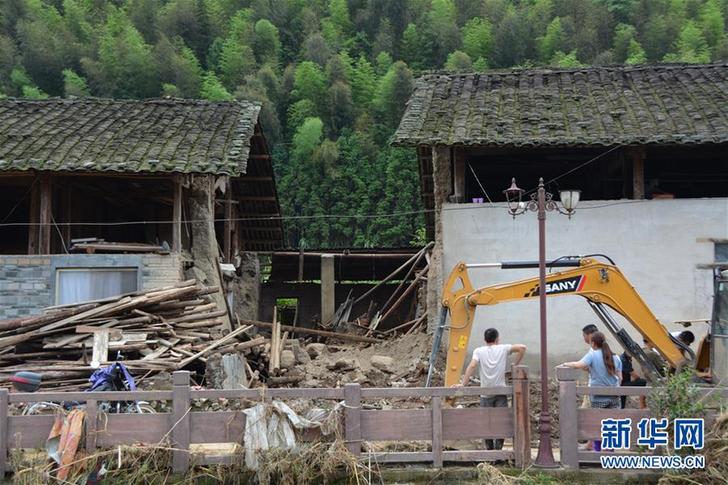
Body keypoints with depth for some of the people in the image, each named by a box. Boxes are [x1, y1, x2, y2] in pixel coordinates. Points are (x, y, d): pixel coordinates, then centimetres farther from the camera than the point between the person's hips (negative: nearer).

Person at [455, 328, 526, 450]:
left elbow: (472, 366, -15)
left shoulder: (478, 351, 1)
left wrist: (463, 383, -18)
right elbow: (522, 347, -8)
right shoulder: (503, 348, 3)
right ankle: (498, 448, -8)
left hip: (486, 394, 0)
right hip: (501, 392, 0)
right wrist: (515, 365, -1)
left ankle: (490, 450, 15)